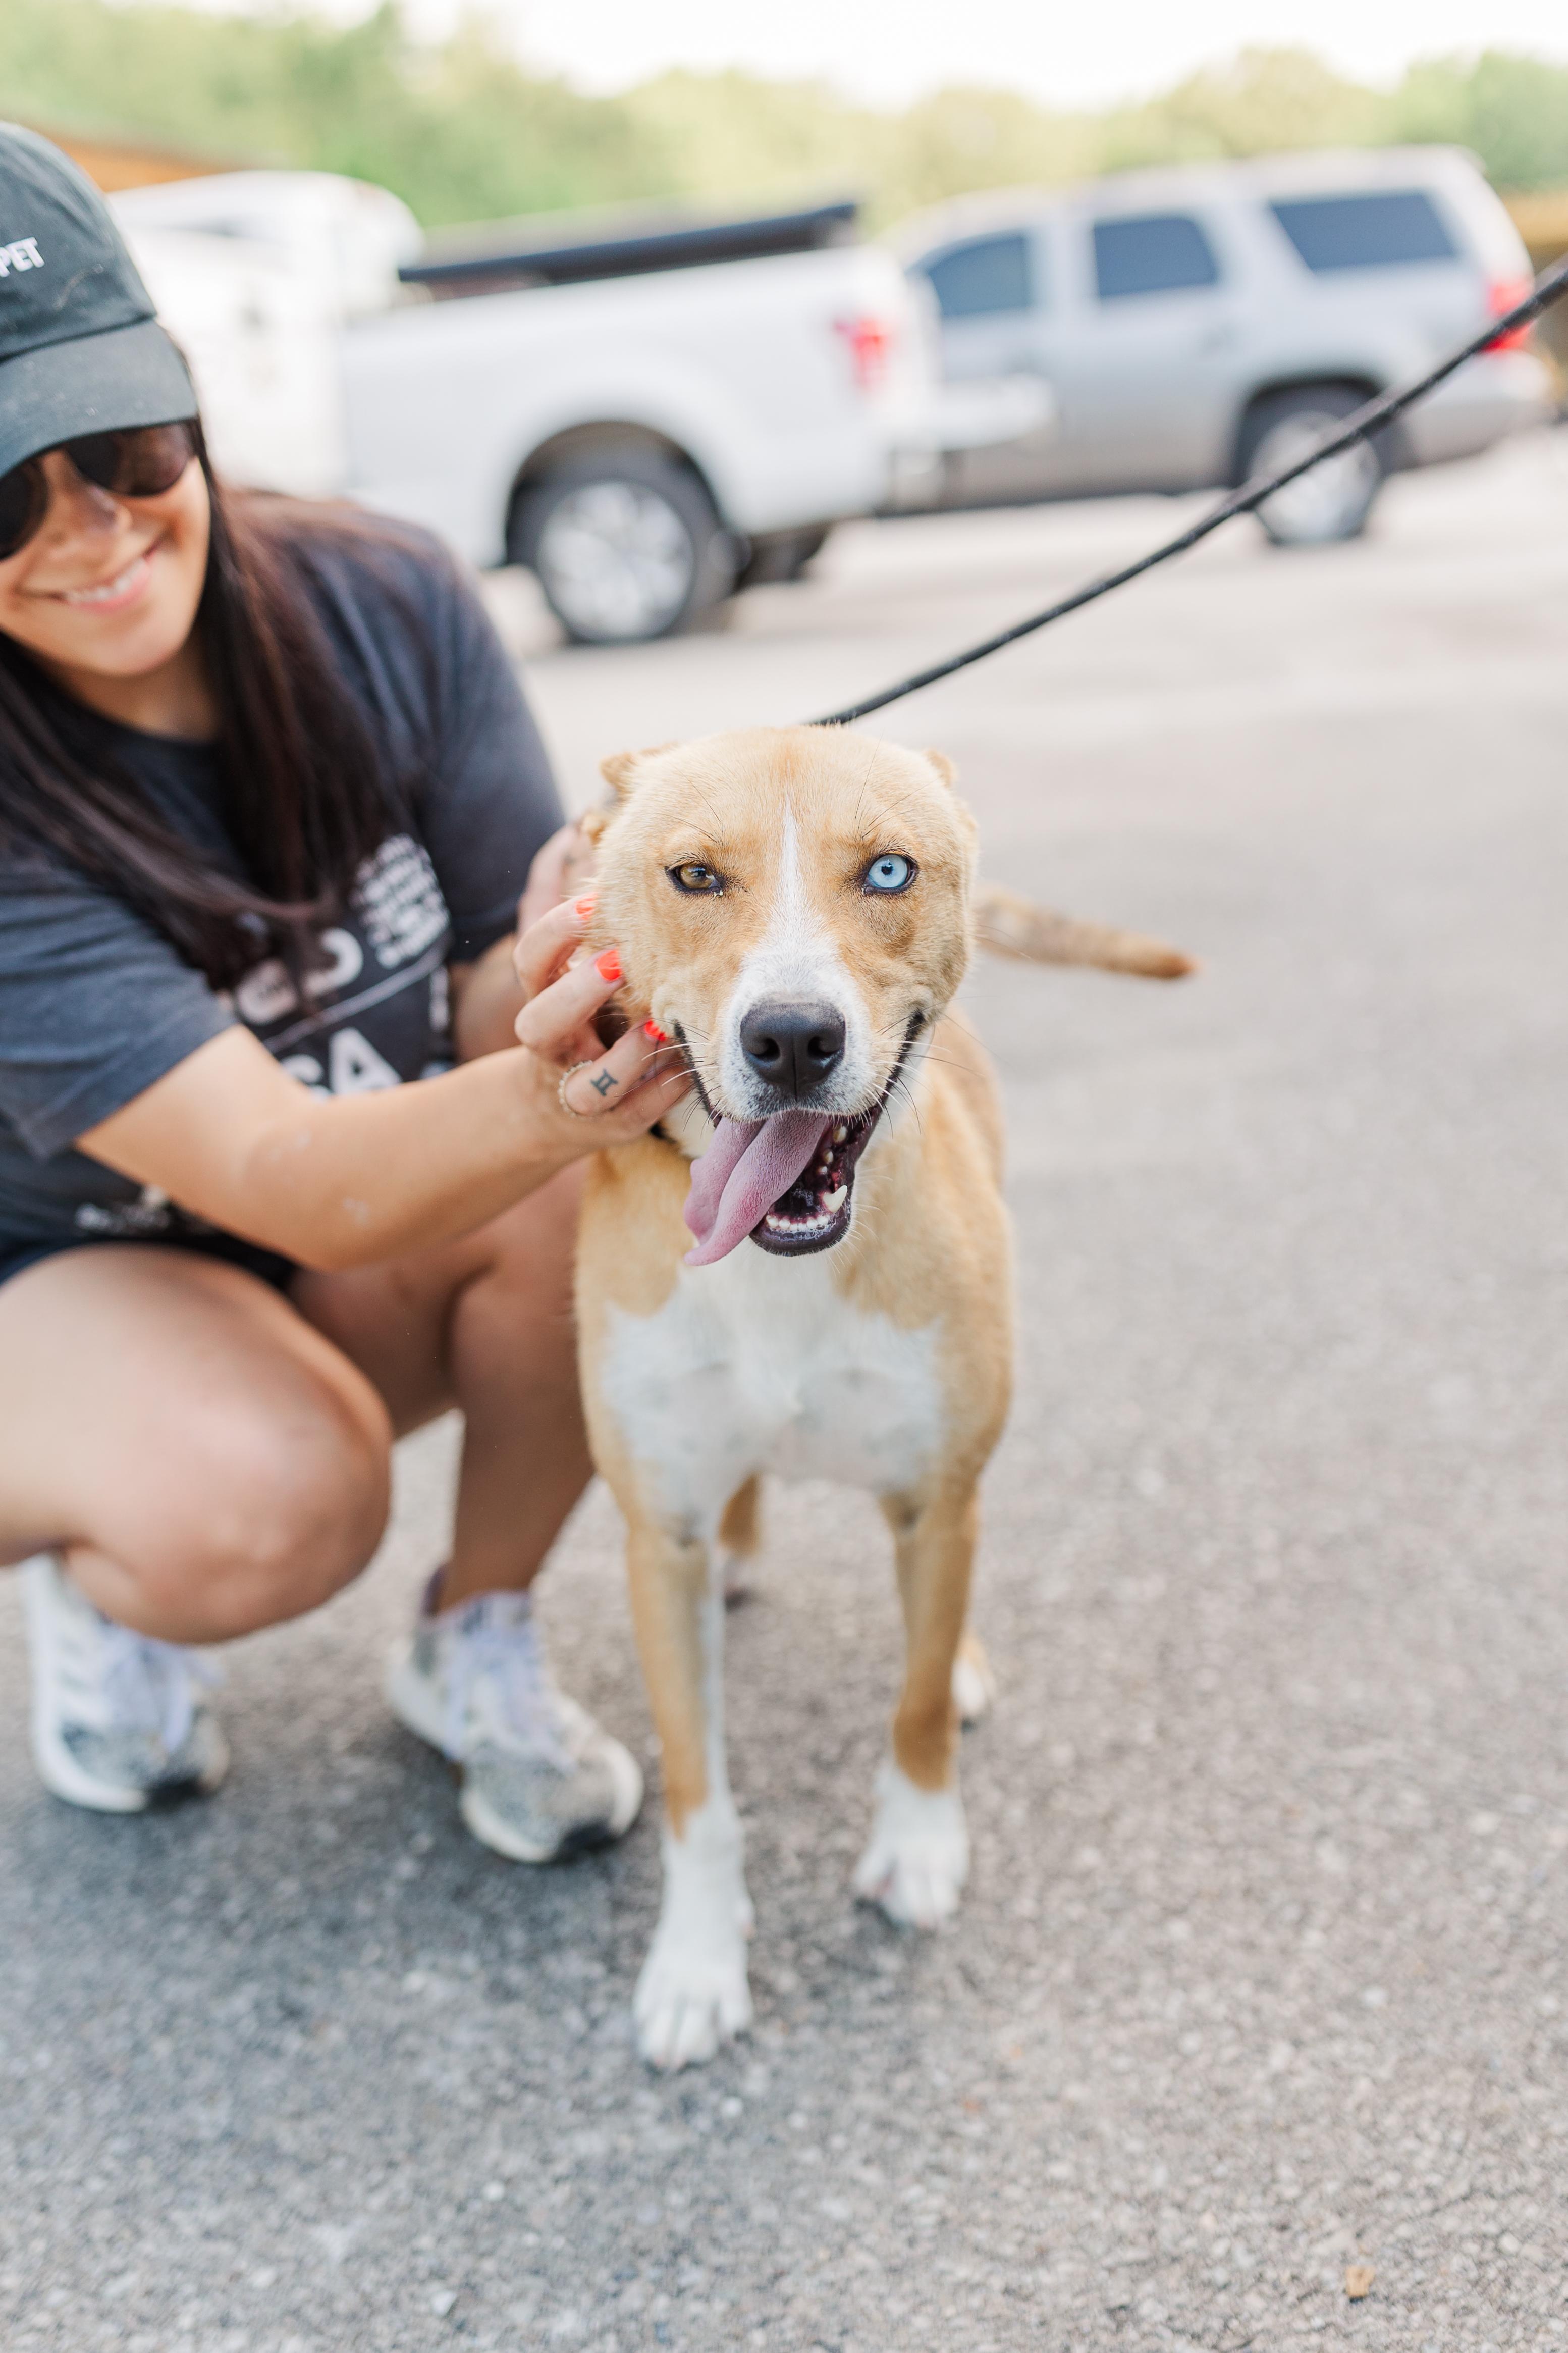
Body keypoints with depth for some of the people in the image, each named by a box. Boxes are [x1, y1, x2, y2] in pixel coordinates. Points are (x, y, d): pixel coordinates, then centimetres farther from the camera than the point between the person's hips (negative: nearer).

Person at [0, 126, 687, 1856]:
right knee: (261, 1506, -35)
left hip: (368, 1270, 4)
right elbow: (281, 1177, -36)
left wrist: (565, 983, -40)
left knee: (602, 1180, -28)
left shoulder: (382, 609, -17)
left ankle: (475, 1642, -3)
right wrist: (536, 1104, -56)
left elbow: (495, 1016, -16)